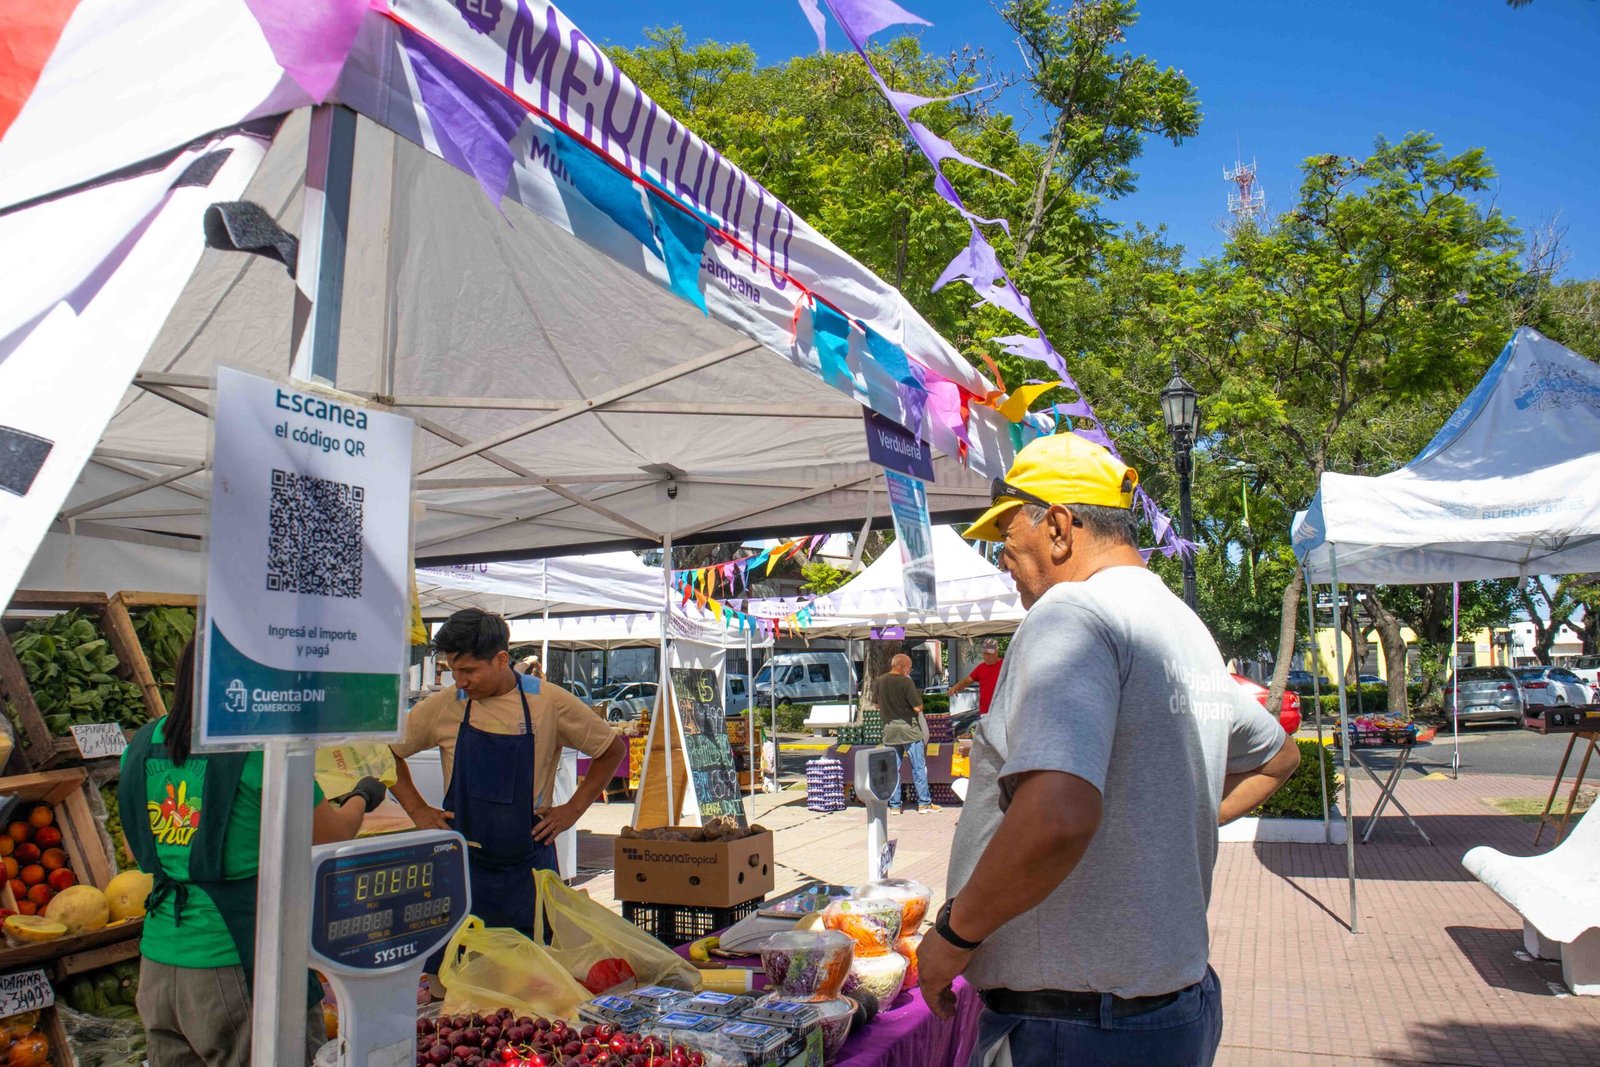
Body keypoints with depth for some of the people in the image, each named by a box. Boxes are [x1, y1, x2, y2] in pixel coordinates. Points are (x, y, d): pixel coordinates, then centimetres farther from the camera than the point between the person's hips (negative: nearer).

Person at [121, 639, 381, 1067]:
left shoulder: (144, 742, 3)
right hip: (236, 964, -6)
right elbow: (333, 837, -6)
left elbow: (136, 851, 16)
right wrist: (363, 796, 14)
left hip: (158, 958, 7)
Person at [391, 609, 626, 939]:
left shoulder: (550, 702, -6)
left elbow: (613, 749, 5)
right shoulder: (443, 706, -2)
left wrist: (573, 809, 0)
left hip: (529, 869, -1)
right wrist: (418, 810, 4)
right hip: (462, 866, 1)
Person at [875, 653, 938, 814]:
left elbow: (878, 706, 13)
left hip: (889, 730, 5)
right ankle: (924, 803, 6)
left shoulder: (881, 681, 3)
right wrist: (918, 696, 4)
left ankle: (894, 805, 12)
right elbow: (918, 707, -15)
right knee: (919, 767, 4)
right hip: (909, 729, -5)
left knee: (893, 769, 10)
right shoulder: (906, 682, -15)